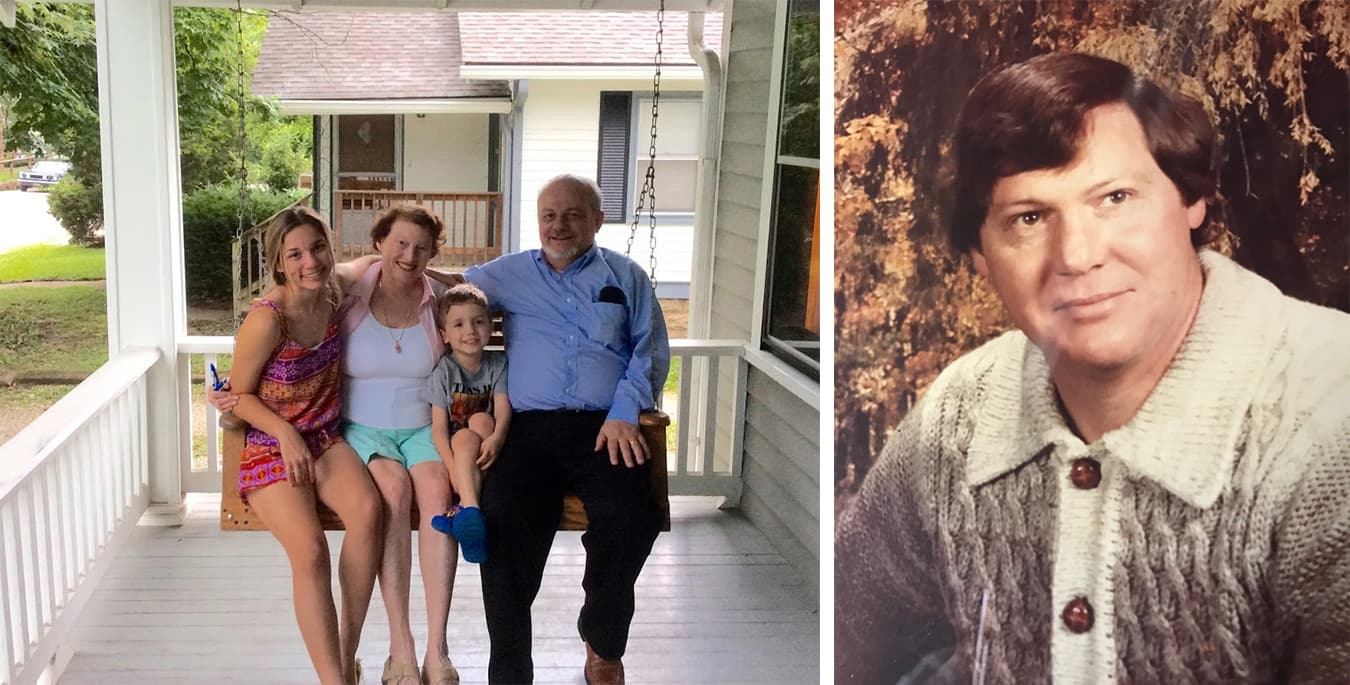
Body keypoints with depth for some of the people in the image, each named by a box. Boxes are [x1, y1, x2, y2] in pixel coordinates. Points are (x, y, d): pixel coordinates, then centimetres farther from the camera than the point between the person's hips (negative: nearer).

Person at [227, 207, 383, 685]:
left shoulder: (332, 296, -3)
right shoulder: (267, 319, -19)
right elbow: (241, 395, -7)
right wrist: (287, 434, -18)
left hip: (326, 439, 4)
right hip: (272, 448, -4)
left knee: (367, 511, -28)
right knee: (309, 548, -30)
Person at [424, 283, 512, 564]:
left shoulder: (498, 363, 2)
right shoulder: (443, 370, -5)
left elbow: (503, 409, -11)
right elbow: (439, 427, -12)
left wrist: (495, 439, -34)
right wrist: (454, 467, -29)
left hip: (484, 449, 2)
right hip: (455, 448, -2)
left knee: (481, 420, -28)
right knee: (465, 438, -32)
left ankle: (463, 508, -37)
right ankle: (471, 508, -49)